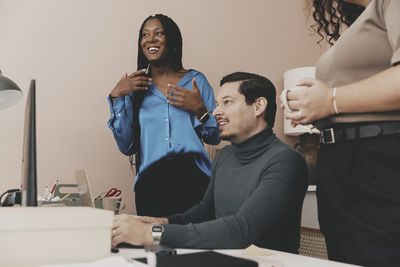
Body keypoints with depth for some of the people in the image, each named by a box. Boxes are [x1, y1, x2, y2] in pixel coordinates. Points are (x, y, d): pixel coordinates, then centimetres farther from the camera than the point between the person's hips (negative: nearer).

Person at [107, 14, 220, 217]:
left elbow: (215, 138, 9)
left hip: (193, 177, -1)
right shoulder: (136, 88, 13)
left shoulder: (195, 80, 9)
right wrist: (116, 97, 2)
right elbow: (126, 146, 6)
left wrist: (199, 109, -8)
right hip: (151, 182, 1)